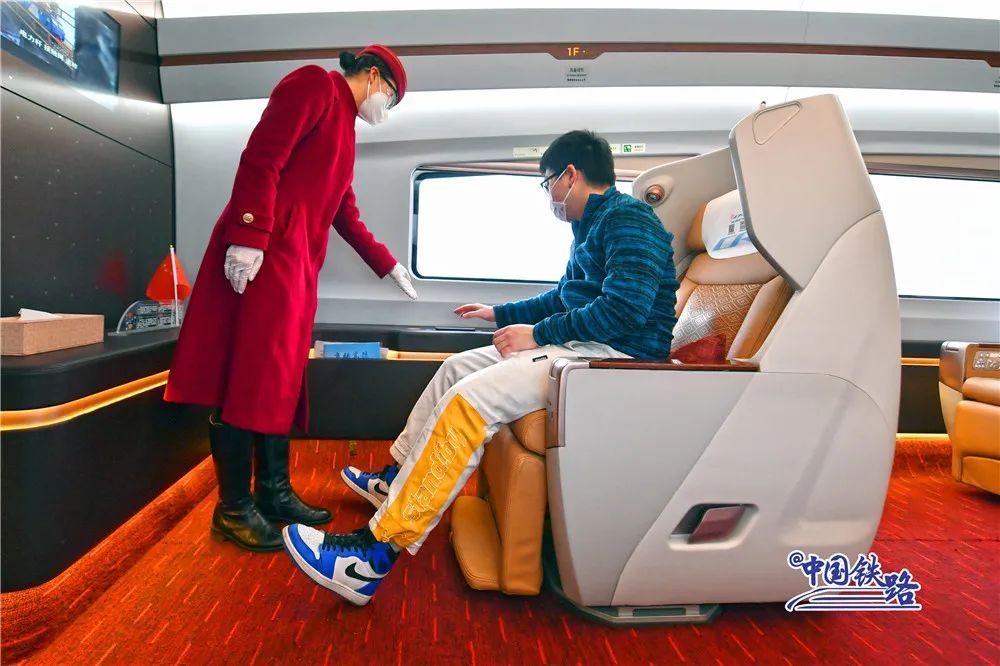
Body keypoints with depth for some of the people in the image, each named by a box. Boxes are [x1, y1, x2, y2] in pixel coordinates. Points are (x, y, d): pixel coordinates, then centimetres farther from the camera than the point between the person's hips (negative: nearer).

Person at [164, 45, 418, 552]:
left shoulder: (344, 126, 26)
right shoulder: (314, 83, 0)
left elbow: (347, 218, 29)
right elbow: (261, 160, -14)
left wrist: (390, 268, 34)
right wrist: (246, 239, -23)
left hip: (300, 261, 10)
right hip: (265, 252, -10)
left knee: (283, 376, 9)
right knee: (251, 375, -7)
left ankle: (273, 493, 18)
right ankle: (233, 508, 2)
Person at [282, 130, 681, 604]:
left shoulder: (627, 218, -11)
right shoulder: (592, 225, 21)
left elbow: (627, 308, -25)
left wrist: (538, 333, -19)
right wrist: (502, 313, 36)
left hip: (617, 354, -11)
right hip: (581, 347, 11)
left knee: (469, 399, -26)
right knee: (458, 367, 14)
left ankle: (375, 553, -24)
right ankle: (395, 482, 24)